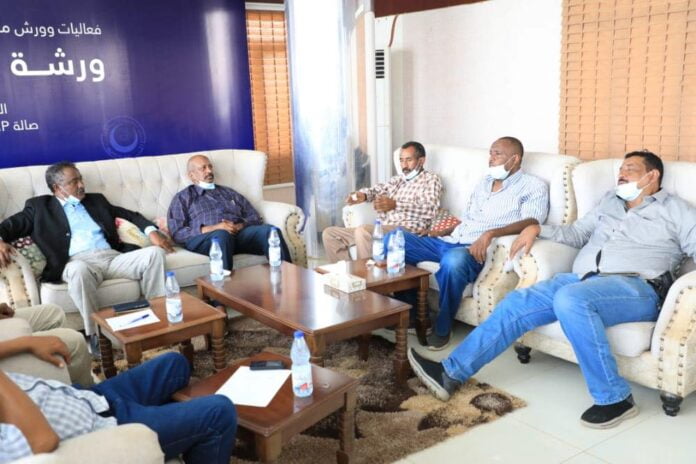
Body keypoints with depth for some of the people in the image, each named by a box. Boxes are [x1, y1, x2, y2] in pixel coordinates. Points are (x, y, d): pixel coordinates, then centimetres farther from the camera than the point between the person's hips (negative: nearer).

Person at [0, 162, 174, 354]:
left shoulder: (96, 200, 27)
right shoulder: (40, 206, 17)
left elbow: (129, 214, 26)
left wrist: (152, 231, 7)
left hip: (113, 257, 4)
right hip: (78, 262, -4)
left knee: (154, 253, -21)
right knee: (79, 270, -41)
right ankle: (95, 335, -30)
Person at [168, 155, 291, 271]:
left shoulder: (229, 192, 30)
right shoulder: (183, 197, 19)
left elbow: (255, 218, 21)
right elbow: (177, 233, 4)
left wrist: (240, 226, -4)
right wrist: (212, 228, -10)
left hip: (239, 234, 3)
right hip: (204, 238, -3)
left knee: (270, 230, -28)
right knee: (222, 235, -40)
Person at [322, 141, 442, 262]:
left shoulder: (430, 179, 4)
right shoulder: (398, 179, 28)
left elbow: (430, 209, -14)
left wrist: (395, 205, -28)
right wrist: (363, 194, -8)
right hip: (382, 229, 8)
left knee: (362, 231, -35)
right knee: (329, 234, 2)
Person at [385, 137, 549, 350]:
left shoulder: (533, 186, 2)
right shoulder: (484, 182, 25)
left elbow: (531, 222, -16)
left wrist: (490, 233, -31)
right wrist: (442, 232, 11)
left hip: (478, 250, -7)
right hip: (449, 242, 8)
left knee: (453, 259, -42)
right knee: (393, 240, -7)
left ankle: (443, 328, -17)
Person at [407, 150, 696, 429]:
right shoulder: (610, 200, 28)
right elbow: (577, 233, 29)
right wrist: (537, 228, 12)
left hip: (636, 288, -6)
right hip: (582, 279, 6)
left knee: (569, 299, -37)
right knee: (518, 302, -14)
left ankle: (614, 398, -26)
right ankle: (451, 373, -12)